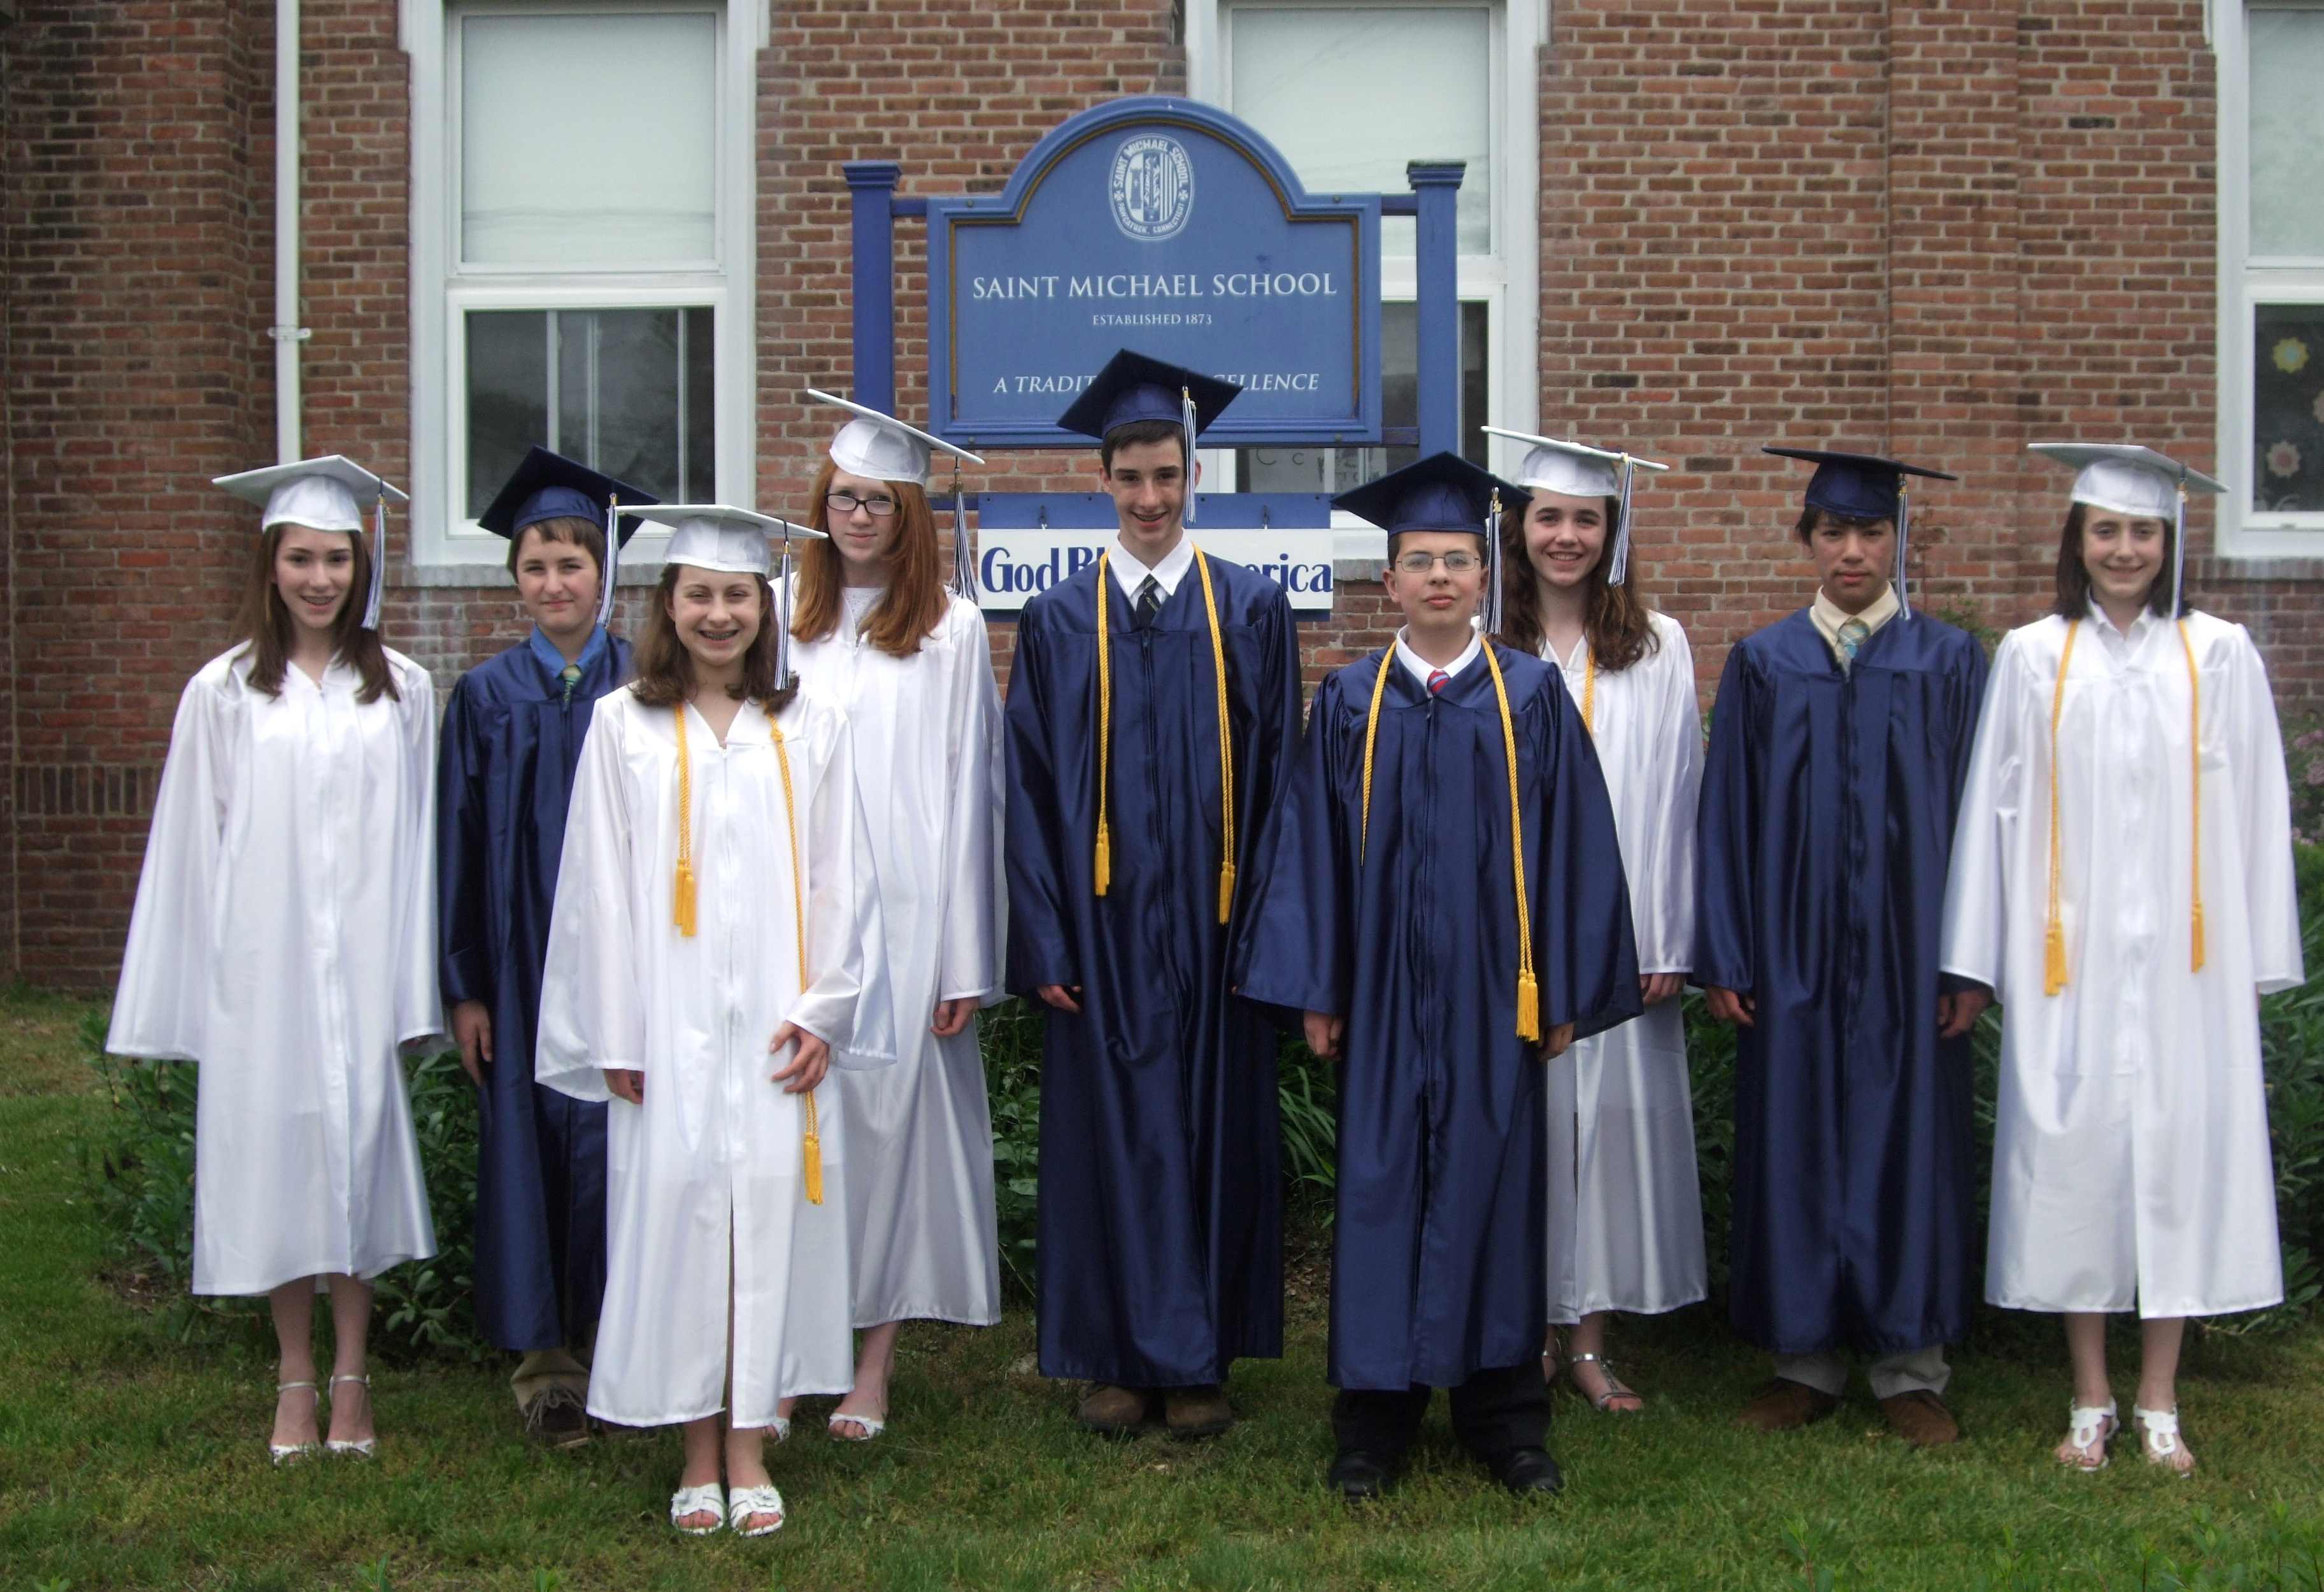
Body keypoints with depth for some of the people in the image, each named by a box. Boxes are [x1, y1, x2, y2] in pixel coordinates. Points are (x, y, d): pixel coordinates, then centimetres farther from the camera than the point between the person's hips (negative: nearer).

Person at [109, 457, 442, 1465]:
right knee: (273, 1155, 5)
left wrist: (415, 989, 1)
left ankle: (350, 1378, 16)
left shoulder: (401, 690, 5)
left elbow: (416, 841, 5)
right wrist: (187, 995, 2)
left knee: (358, 1148, 4)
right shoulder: (223, 692, 3)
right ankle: (296, 1381, 18)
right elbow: (193, 845, 4)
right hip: (260, 966, 0)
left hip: (361, 968, 0)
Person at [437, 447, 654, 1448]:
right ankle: (545, 1361, 13)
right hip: (521, 962, 1)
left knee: (617, 1139, 0)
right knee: (529, 1141, 3)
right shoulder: (487, 697, 4)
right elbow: (459, 843, 4)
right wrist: (464, 986, -1)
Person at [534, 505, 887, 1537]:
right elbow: (600, 884, 2)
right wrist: (617, 1033, -2)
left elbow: (839, 877, 6)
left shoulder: (809, 728, 6)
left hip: (777, 1025, 1)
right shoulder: (624, 726, 4)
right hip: (667, 1022, -1)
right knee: (675, 1205, -1)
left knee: (771, 1204, 0)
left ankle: (750, 1450, 11)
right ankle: (697, 1453, 12)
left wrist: (822, 1011, -2)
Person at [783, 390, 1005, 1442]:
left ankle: (873, 1362, 11)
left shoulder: (950, 627, 1)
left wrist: (966, 958, -5)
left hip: (902, 911, -2)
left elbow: (966, 792, -1)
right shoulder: (782, 615, 9)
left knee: (890, 1112, 2)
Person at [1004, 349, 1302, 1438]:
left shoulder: (1252, 610, 4)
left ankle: (1200, 1360, 17)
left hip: (1212, 926, 0)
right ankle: (1118, 1358, 17)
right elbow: (1031, 787, 2)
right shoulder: (1059, 620, 5)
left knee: (1214, 1130, 5)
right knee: (1108, 1131, 5)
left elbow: (1276, 777, 2)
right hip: (1102, 927, 0)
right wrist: (1042, 938, -6)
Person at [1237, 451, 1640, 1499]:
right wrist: (1316, 989, 0)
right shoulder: (1349, 701, 4)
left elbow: (1572, 850, 1)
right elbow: (1315, 849, 4)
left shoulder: (1533, 697, 2)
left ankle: (1504, 1411, 19)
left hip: (1493, 990, 0)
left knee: (1494, 1182, 6)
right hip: (1383, 990, 1)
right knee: (1380, 1185, 4)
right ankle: (1376, 1412, 15)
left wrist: (1564, 991, -2)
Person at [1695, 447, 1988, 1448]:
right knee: (1794, 1144, 5)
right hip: (1792, 952, 1)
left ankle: (1910, 1367, 15)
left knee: (1907, 1140, 4)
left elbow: (1974, 812, 1)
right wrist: (1723, 960, -3)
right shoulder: (1762, 666, 5)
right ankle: (1806, 1358, 16)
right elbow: (1728, 816, 3)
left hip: (1907, 951, -1)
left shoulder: (1949, 663, 4)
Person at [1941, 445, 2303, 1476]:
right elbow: (2003, 809, 5)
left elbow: (2252, 813, 5)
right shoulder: (2032, 657, 5)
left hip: (2184, 956, 0)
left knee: (2179, 1151, 2)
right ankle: (2090, 1402, 14)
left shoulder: (2220, 655, 4)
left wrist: (2256, 960, 2)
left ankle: (2159, 1406, 14)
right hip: (2070, 955, 0)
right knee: (2074, 1155, 2)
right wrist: (1985, 960, 1)